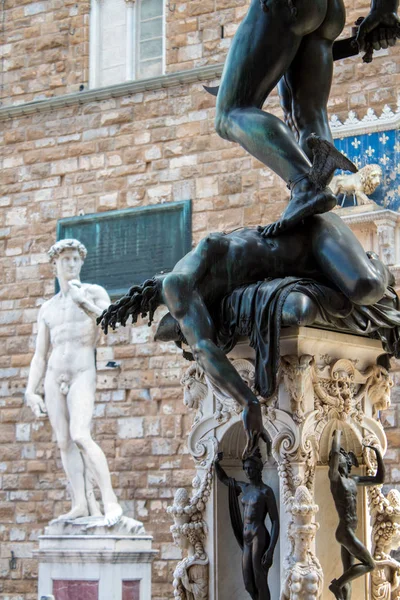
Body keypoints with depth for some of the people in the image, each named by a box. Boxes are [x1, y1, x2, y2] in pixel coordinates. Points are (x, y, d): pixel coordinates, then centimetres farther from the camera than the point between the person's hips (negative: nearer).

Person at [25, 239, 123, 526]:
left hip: (83, 375, -5)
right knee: (64, 442, -1)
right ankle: (81, 504, 1)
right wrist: (31, 392, 6)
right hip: (55, 376, 5)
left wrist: (84, 303, -21)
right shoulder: (47, 308, 17)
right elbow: (39, 356, 16)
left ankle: (110, 501, -21)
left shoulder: (95, 292, 6)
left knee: (80, 437, -22)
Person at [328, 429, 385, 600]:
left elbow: (379, 479, 20)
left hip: (350, 532, 8)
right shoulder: (335, 477, -8)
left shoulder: (353, 480, 15)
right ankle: (337, 584, 0)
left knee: (348, 577, 6)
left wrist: (378, 453, 14)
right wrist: (337, 433, -8)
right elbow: (335, 451, -24)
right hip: (345, 532, -8)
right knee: (369, 564, -9)